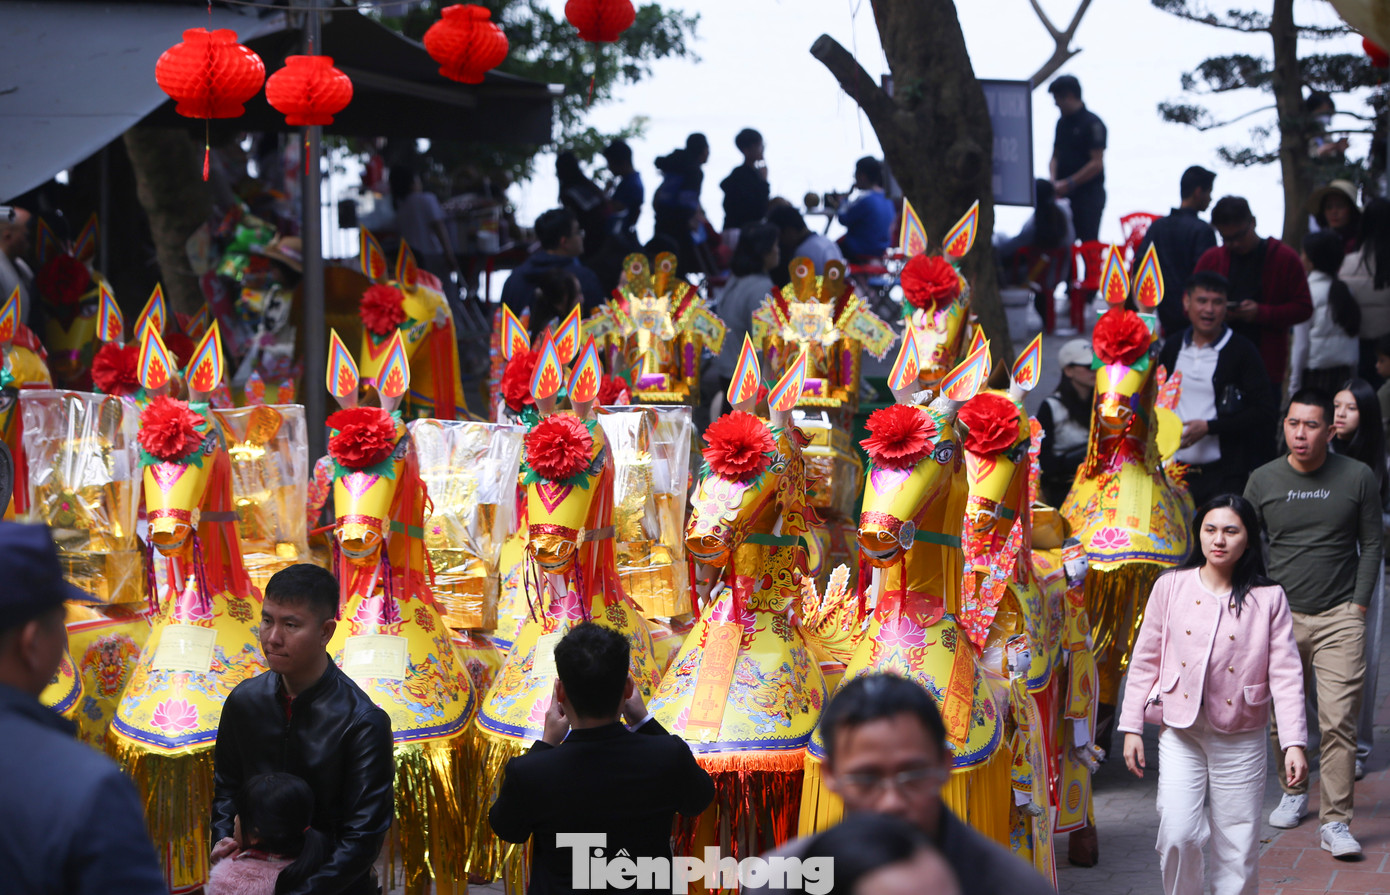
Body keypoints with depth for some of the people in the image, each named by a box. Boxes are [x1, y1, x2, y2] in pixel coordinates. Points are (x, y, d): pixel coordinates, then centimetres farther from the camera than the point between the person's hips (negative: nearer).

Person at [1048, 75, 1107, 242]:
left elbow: (1097, 164, -14)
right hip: (1064, 194, 7)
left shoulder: (1092, 123, -9)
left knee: (1089, 244, -7)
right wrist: (1054, 182, 0)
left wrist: (1069, 183, -16)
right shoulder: (1062, 122, 15)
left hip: (1089, 195, -7)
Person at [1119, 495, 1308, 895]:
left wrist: (1294, 742, -10)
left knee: (1238, 842, 3)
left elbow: (1286, 673, -3)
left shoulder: (1268, 599, -1)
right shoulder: (1170, 587, 2)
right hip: (1181, 731, 0)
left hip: (1241, 737, 0)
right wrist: (1132, 727, 4)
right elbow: (1145, 660, 7)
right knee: (1177, 835, -11)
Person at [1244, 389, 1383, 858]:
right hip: (1278, 616, 2)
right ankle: (1293, 793, 31)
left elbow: (1371, 545, 7)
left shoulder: (1357, 478, 0)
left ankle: (1335, 822, -8)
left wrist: (1358, 605, 0)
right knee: (1282, 714, 7)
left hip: (1338, 617, -2)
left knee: (1338, 721, -10)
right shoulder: (1263, 481, 3)